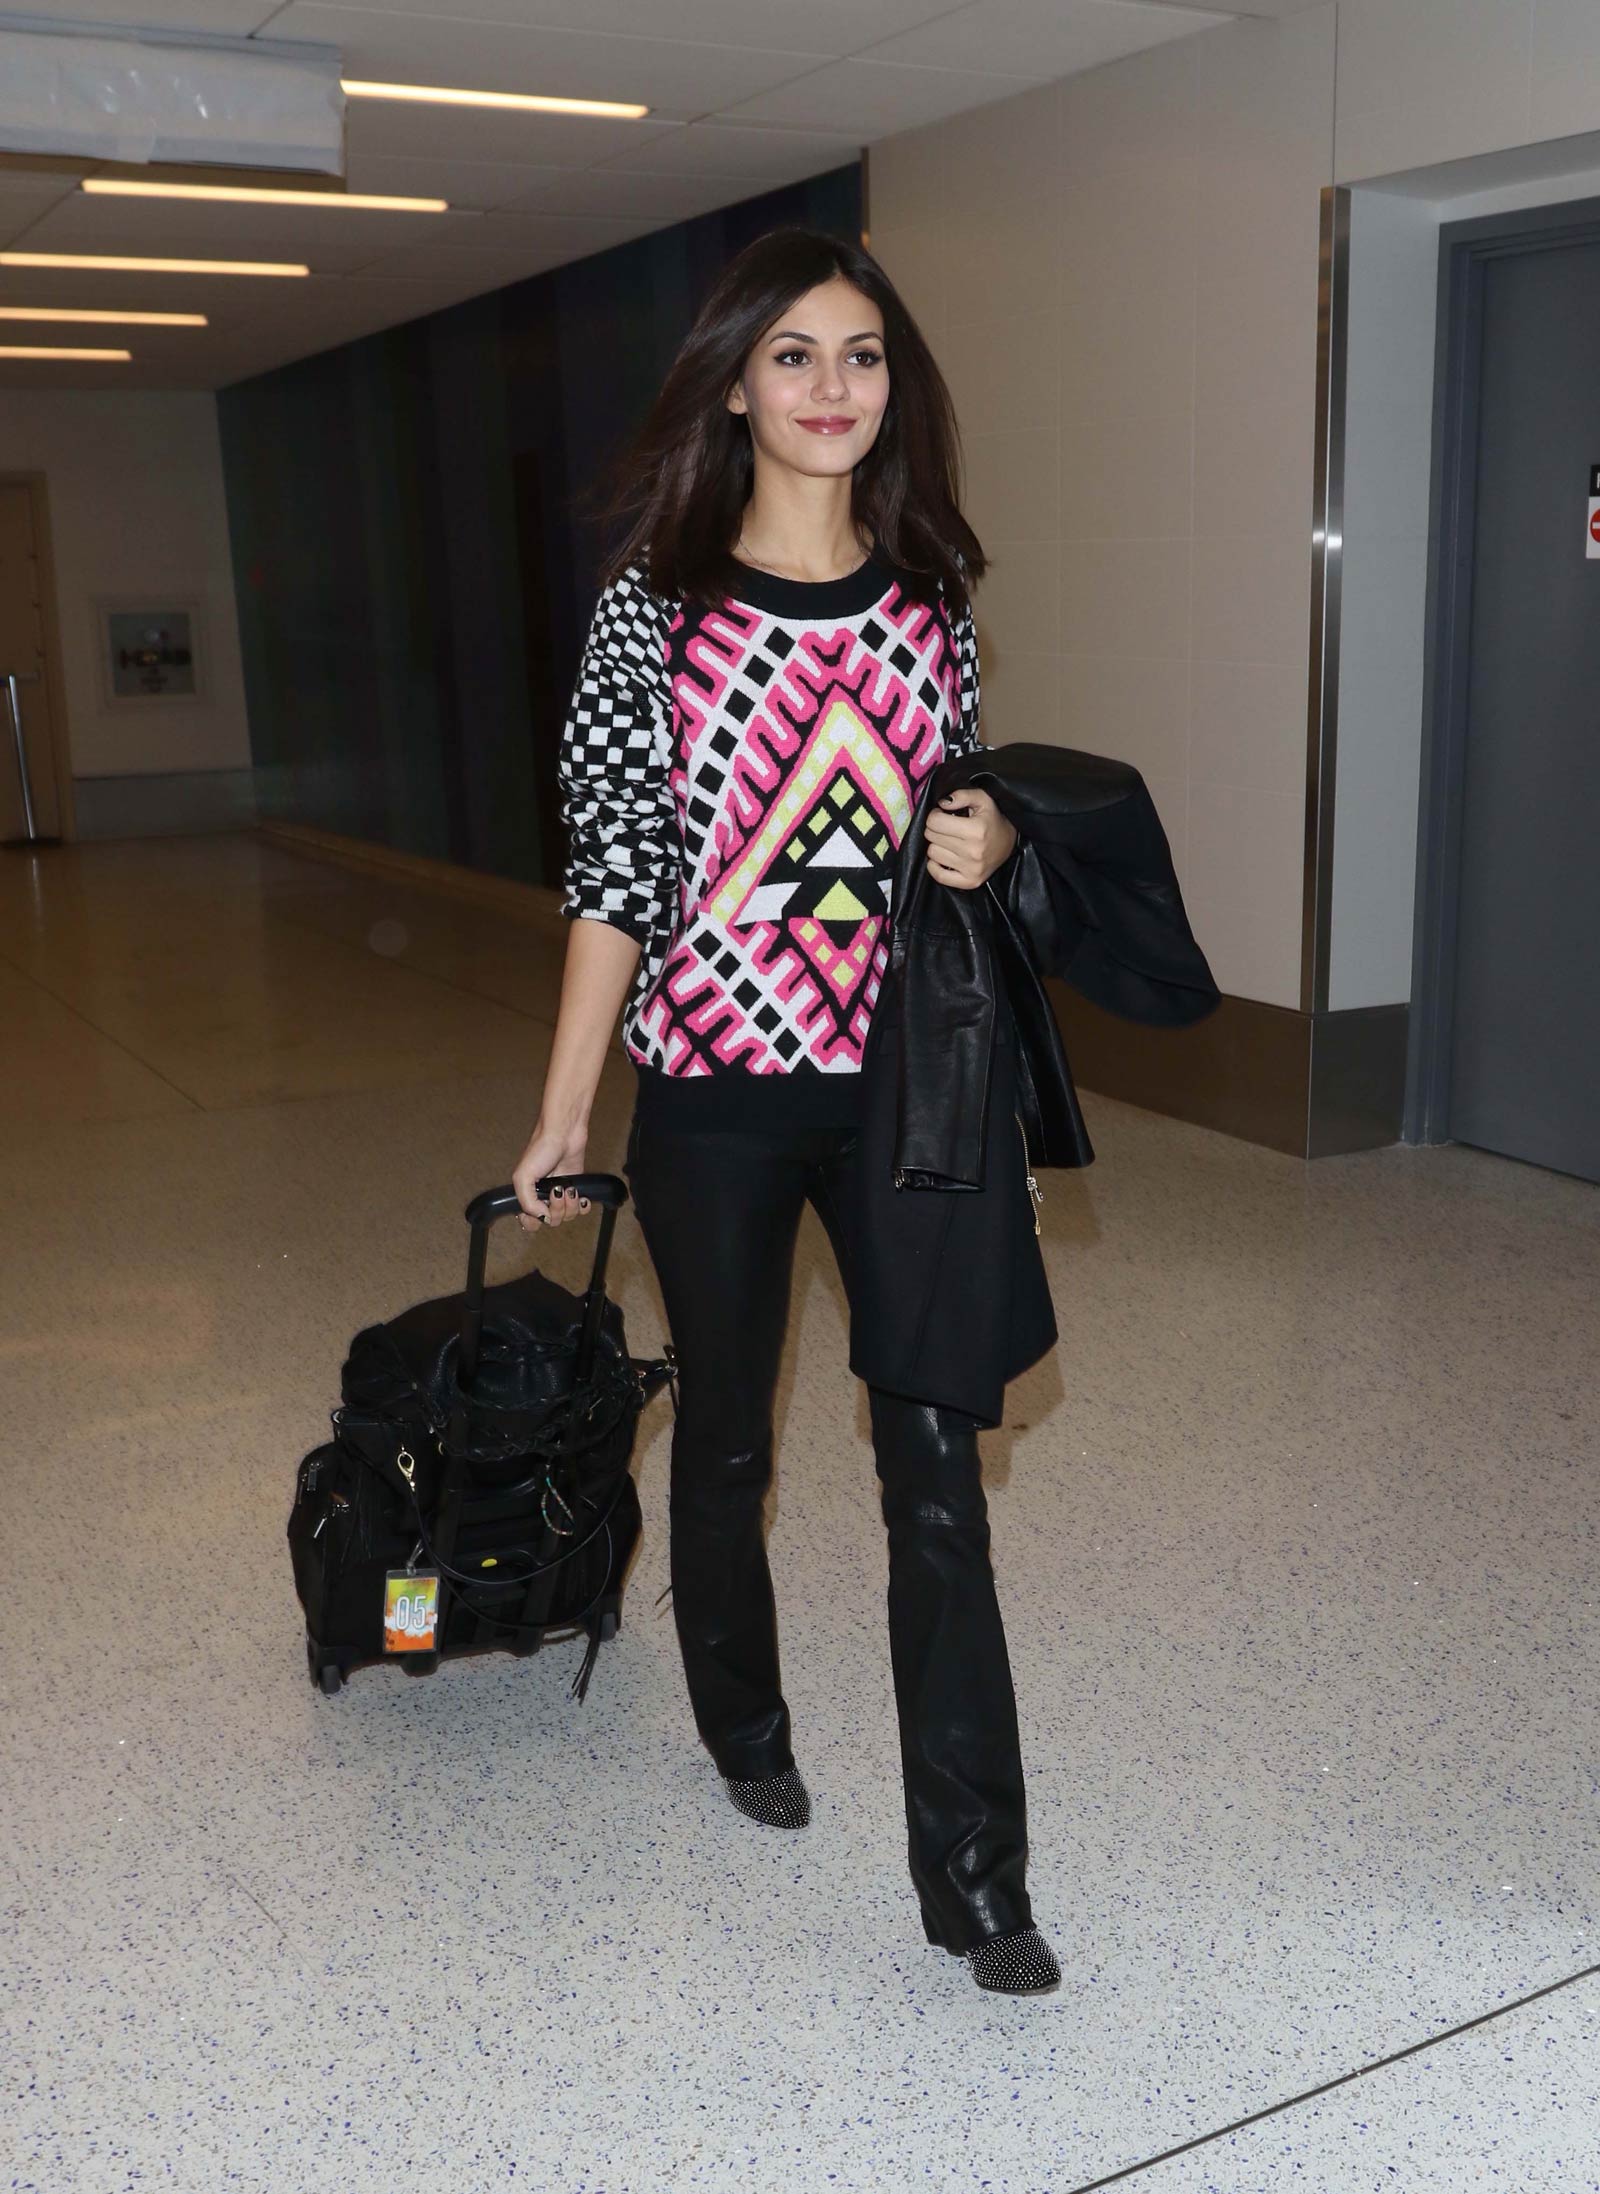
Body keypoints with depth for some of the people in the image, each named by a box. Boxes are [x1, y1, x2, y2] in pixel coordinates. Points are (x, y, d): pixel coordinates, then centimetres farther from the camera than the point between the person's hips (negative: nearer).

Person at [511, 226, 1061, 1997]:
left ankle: (974, 1879, 9)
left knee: (937, 1476, -1)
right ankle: (744, 1728, 43)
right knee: (726, 1439, 16)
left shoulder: (928, 593, 6)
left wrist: (990, 836, -7)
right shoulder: (657, 602, -3)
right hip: (717, 1085, -1)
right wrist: (562, 1112, -4)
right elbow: (614, 869, -4)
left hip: (901, 1076, 2)